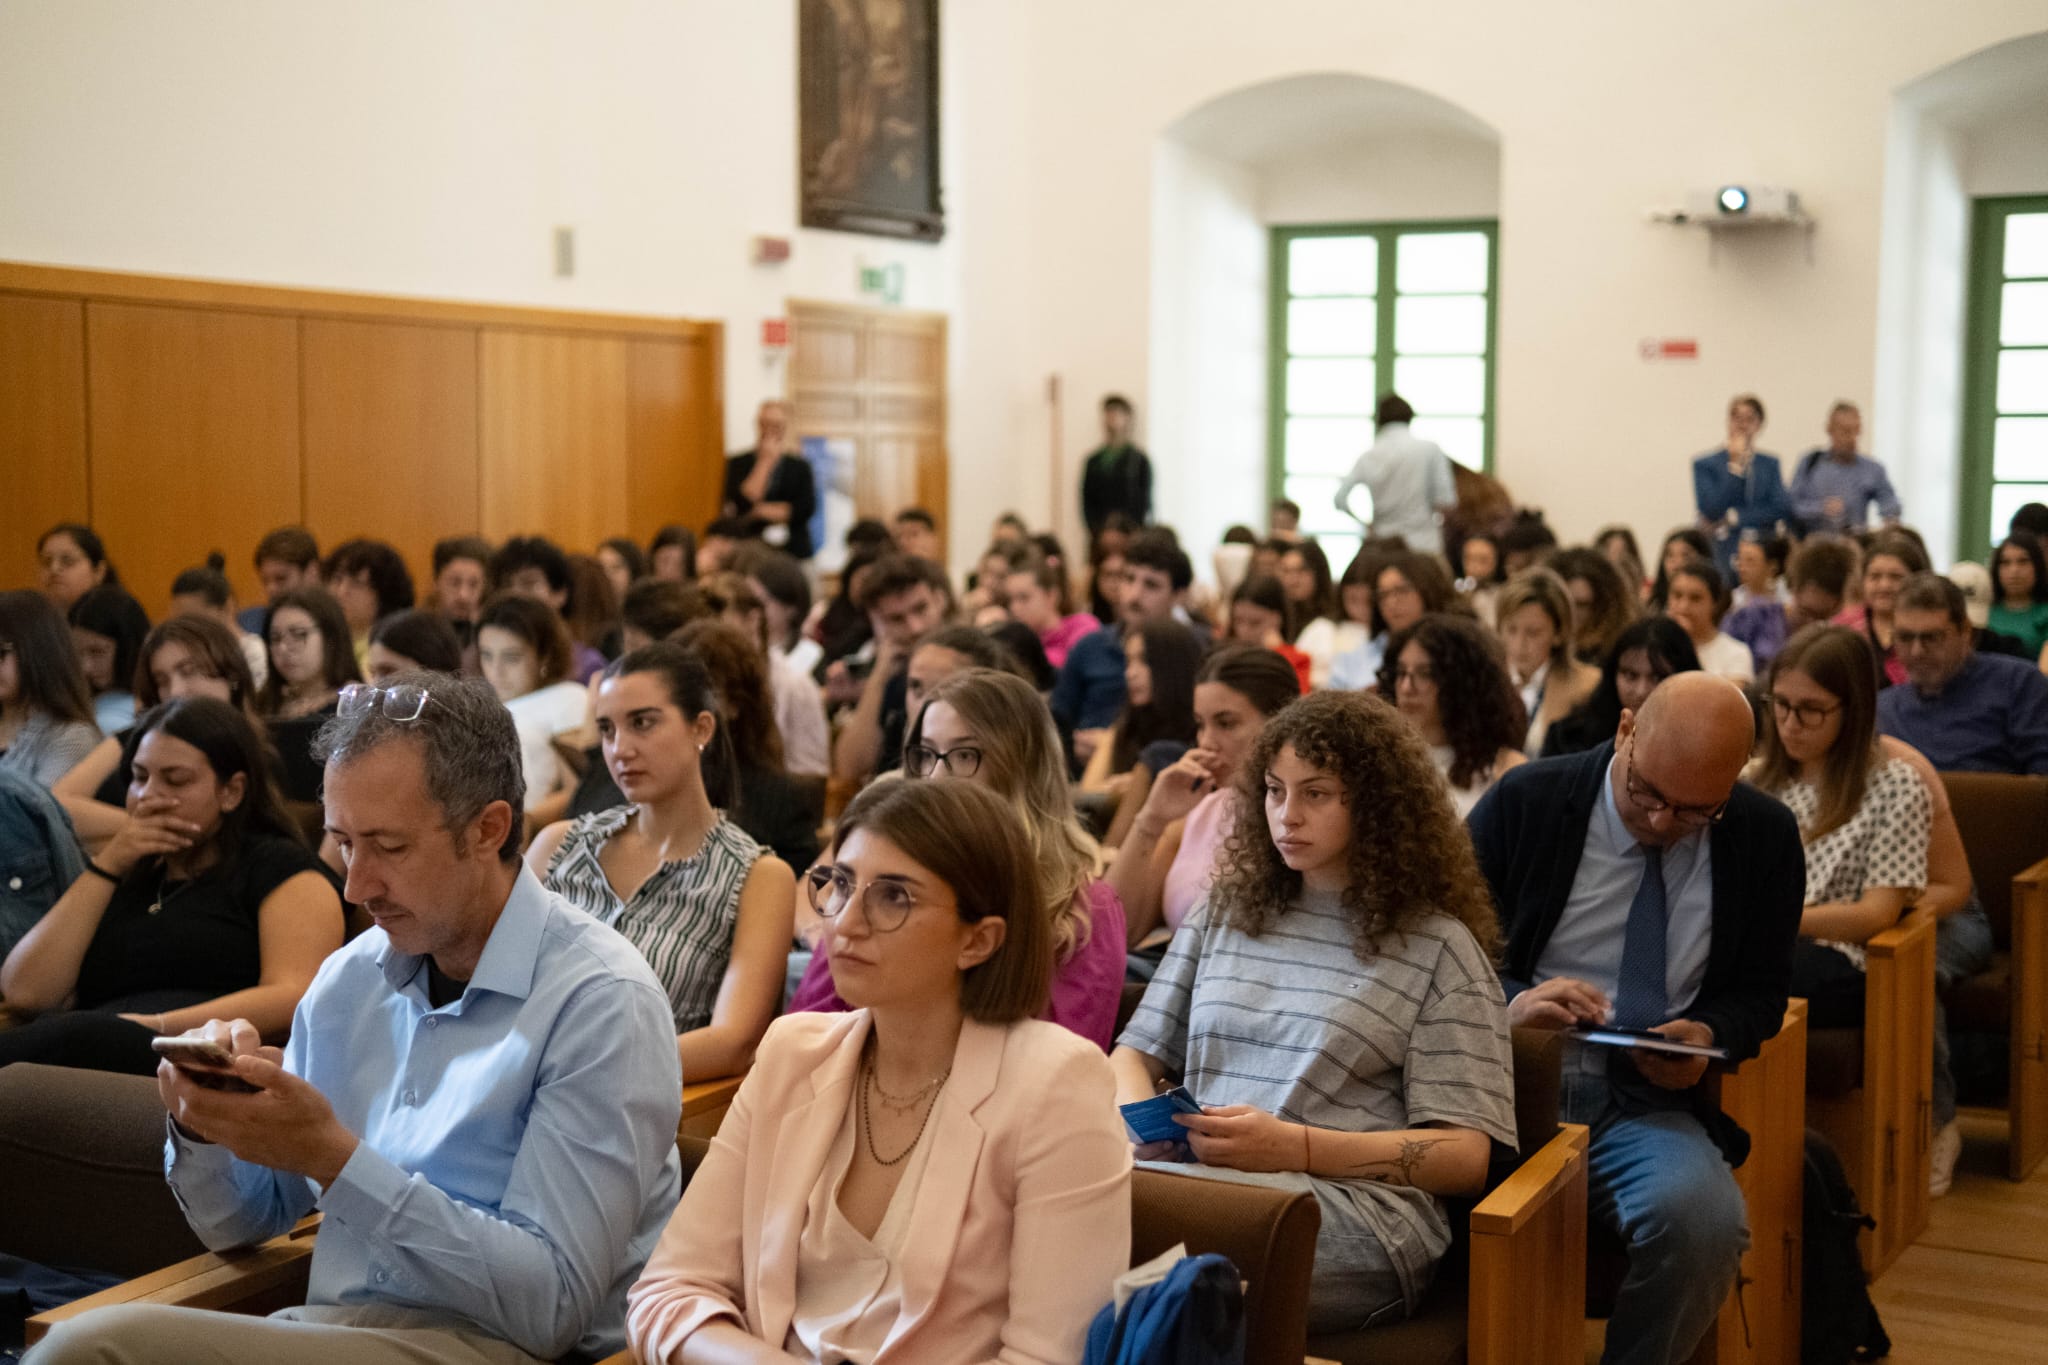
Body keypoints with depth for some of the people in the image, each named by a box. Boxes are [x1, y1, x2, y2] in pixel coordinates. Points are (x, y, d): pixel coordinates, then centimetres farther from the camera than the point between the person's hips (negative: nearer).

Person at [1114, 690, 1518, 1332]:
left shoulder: (1438, 947, 8)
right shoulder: (1222, 914, 24)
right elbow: (1136, 1053, 24)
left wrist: (1291, 1146, -12)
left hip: (1359, 1203, -4)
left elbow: (1464, 1157, 1)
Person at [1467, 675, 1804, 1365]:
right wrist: (1510, 1005, -17)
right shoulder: (1523, 803, 0)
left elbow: (1760, 991, 15)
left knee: (1703, 1217, -32)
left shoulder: (1766, 837, 6)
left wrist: (1709, 1034, -8)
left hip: (1650, 1104, 2)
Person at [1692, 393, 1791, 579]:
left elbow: (1782, 508, 1)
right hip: (1723, 556, -2)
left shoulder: (1770, 464, 14)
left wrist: (1733, 518, -7)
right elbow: (1711, 510, -9)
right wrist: (1735, 465, -9)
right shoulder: (1705, 464, 5)